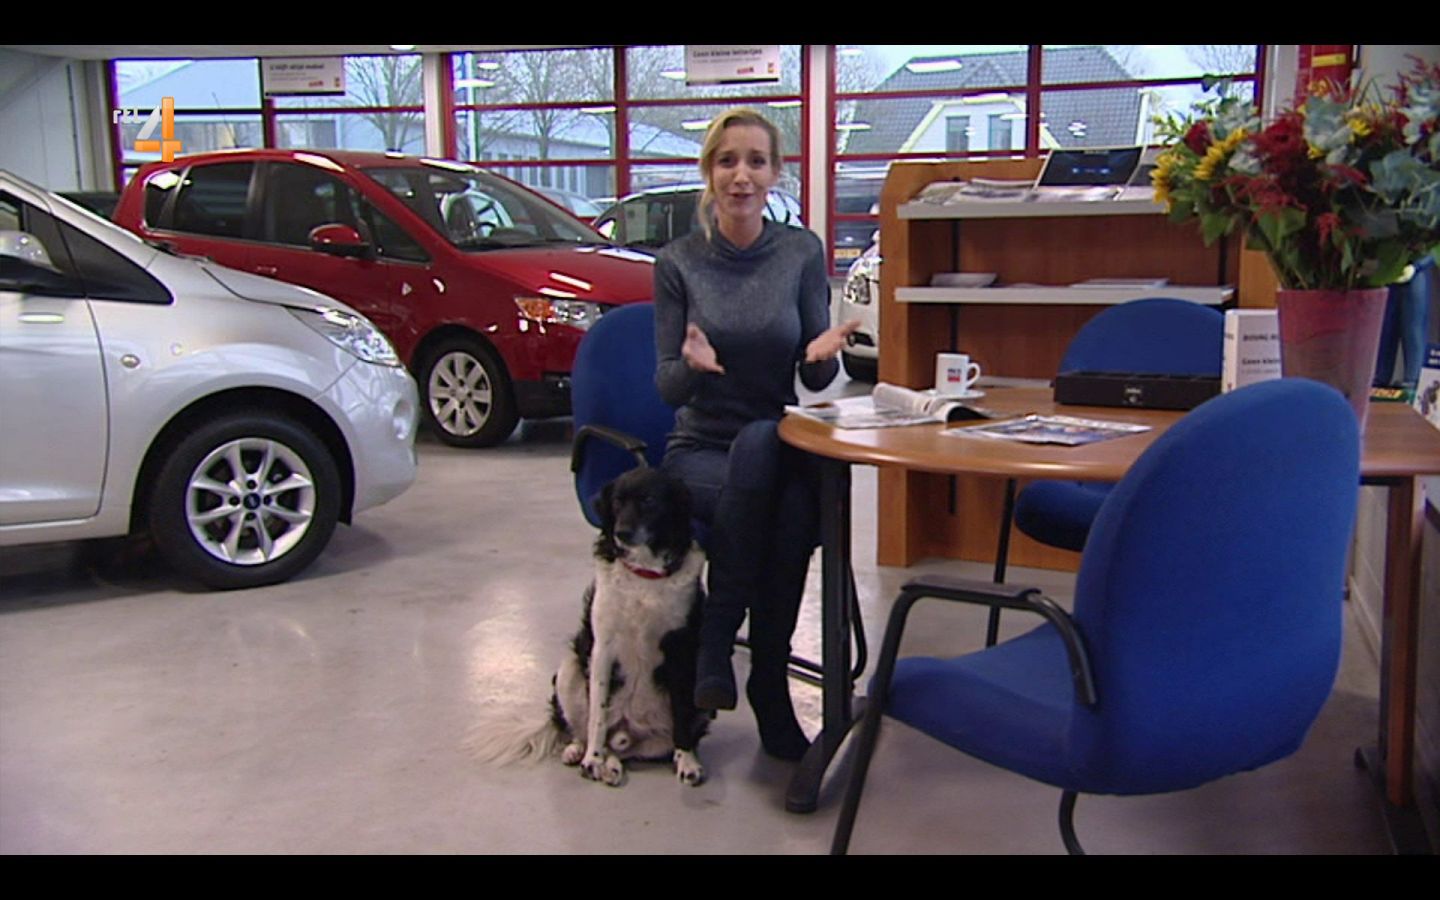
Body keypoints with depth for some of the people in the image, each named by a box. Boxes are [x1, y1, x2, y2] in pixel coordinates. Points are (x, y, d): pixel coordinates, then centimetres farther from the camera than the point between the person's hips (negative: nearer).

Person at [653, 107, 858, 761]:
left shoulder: (803, 252, 1)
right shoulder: (679, 262, -1)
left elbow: (816, 380, 2)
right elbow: (668, 388, -2)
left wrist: (823, 353, -21)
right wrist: (692, 363, -25)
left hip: (778, 445, 1)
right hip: (699, 450, -1)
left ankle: (718, 641, -21)